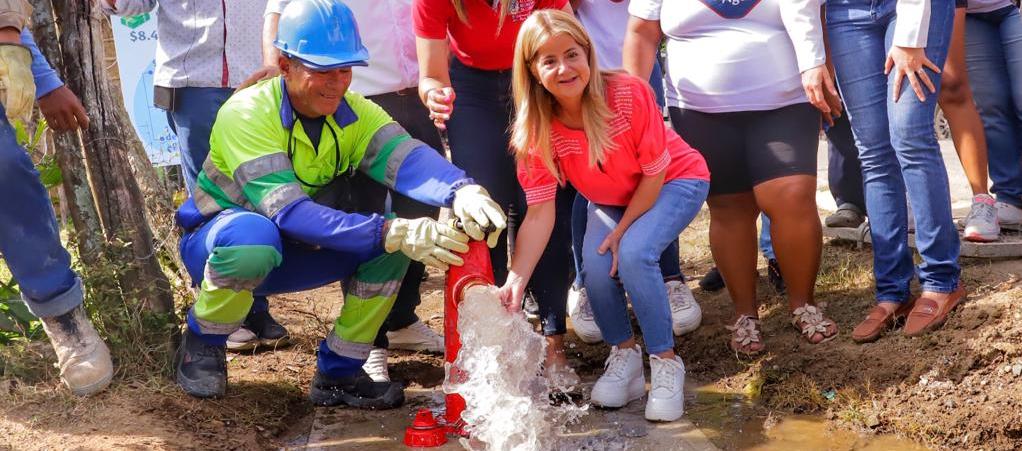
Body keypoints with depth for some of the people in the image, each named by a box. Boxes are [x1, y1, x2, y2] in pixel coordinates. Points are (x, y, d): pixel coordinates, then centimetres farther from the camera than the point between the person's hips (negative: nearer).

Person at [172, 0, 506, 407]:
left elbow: (407, 159, -30)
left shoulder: (356, 113, -10)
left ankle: (338, 373, -4)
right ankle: (201, 344, -10)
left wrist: (462, 191, -53)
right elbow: (287, 210, -38)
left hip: (289, 254, 5)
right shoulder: (247, 114, -26)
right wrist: (391, 234, -49)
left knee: (391, 241, -18)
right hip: (218, 245, -5)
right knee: (254, 236, -39)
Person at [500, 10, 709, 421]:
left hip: (676, 182, -3)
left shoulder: (629, 94, -31)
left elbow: (654, 173, -19)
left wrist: (622, 230, -17)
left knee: (634, 253, -28)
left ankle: (666, 362, -11)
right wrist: (516, 281, -34)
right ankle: (625, 356, 4)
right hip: (611, 199, 4)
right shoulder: (537, 129, -21)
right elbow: (540, 213, -23)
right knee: (595, 264, -22)